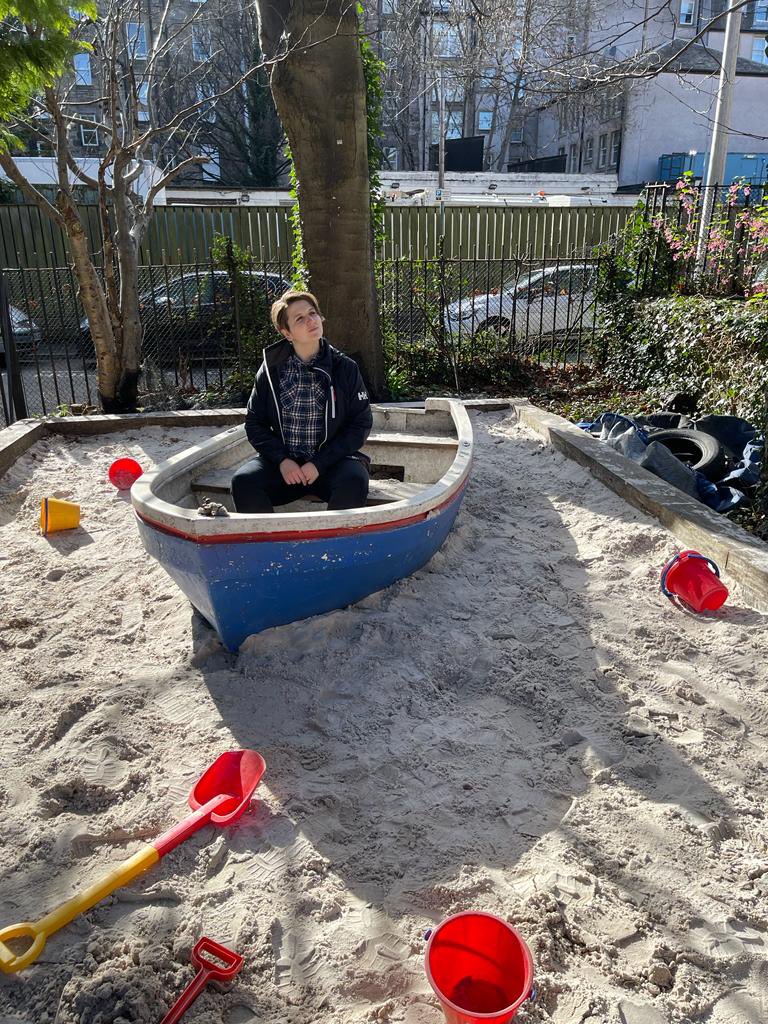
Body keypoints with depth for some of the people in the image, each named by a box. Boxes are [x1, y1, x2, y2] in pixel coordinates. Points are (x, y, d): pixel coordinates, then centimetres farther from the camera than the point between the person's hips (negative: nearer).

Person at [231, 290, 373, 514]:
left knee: (354, 480, -33)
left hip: (332, 461, -1)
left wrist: (320, 464, -11)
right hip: (282, 462, 2)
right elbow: (254, 422, 8)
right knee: (243, 481, -25)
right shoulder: (271, 369, 4)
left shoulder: (345, 368, 0)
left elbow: (361, 423, -1)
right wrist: (282, 459, -9)